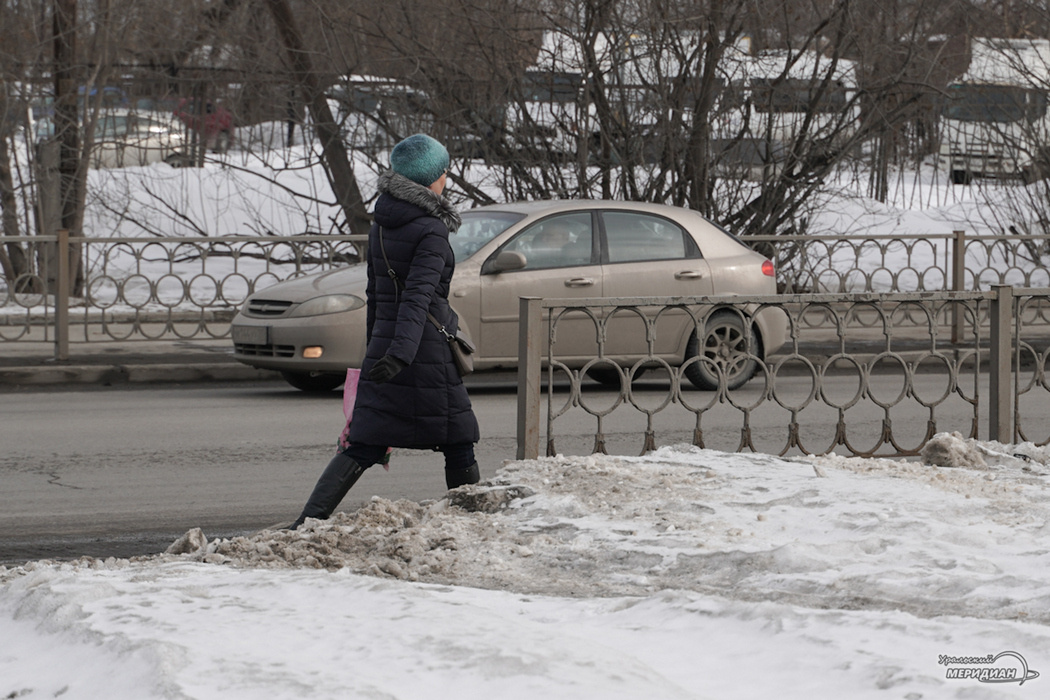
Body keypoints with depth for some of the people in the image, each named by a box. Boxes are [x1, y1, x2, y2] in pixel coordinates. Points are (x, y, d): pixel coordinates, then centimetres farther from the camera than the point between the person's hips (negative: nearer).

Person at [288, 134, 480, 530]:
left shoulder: (381, 226, 11)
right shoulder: (430, 231, -12)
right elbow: (418, 296, -23)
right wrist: (400, 354, -32)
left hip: (382, 347, 7)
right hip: (427, 353, -7)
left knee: (364, 447, 3)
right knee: (458, 443, 8)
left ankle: (309, 521, -9)